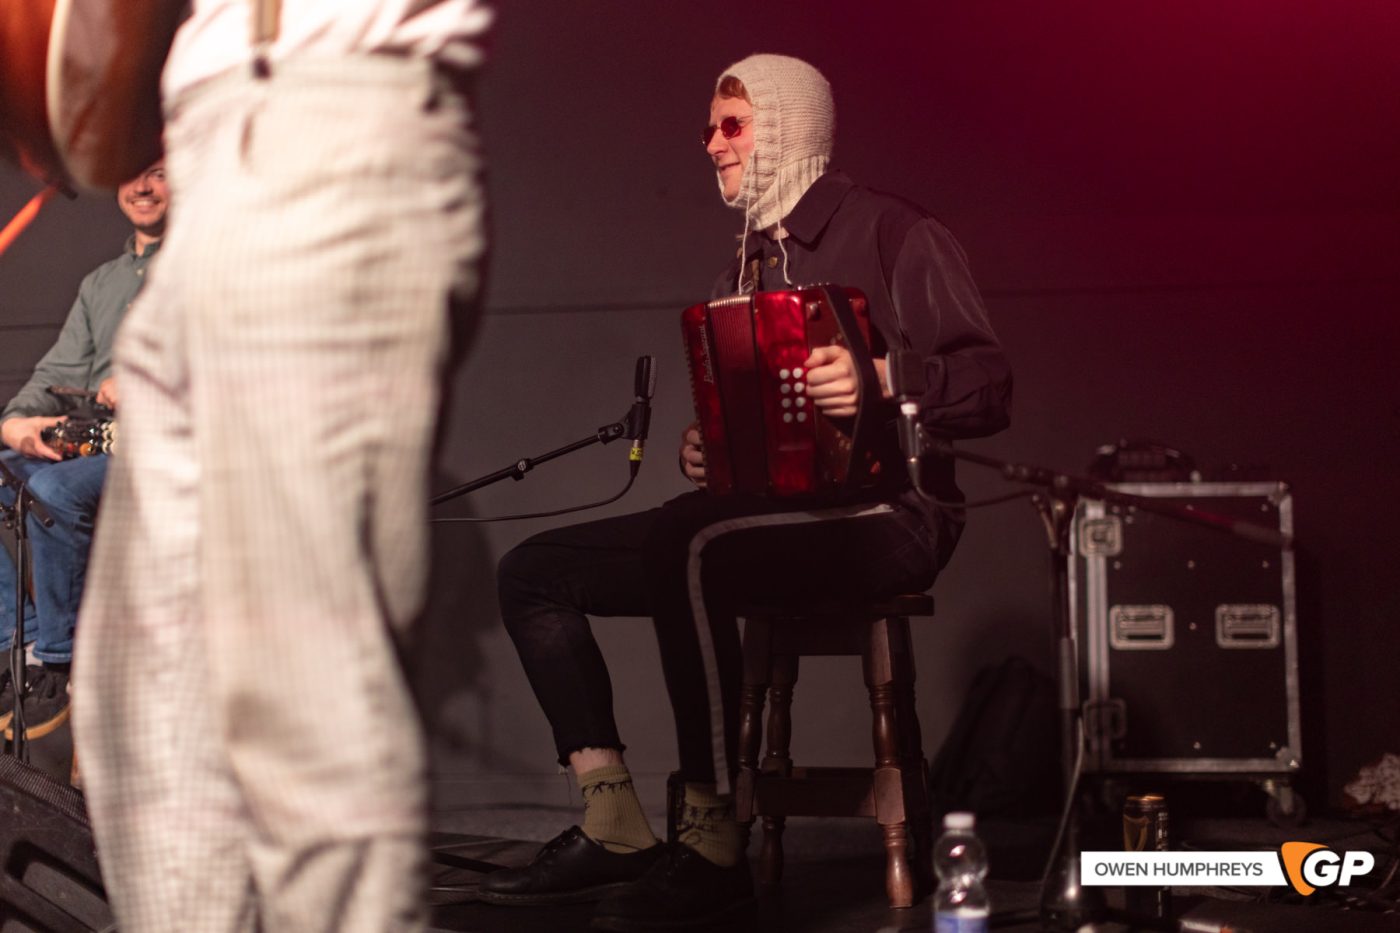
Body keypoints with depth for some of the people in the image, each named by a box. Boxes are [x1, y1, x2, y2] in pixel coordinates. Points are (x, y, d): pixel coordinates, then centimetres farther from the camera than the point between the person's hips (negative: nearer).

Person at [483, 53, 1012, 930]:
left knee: (693, 548, -38)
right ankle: (614, 827, -10)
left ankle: (714, 844, -32)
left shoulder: (888, 232, -4)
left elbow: (988, 389, -12)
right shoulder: (743, 269, 20)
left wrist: (883, 382, -31)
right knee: (535, 571, -4)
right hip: (759, 512, 8)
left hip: (885, 516, -8)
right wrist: (700, 454, 5)